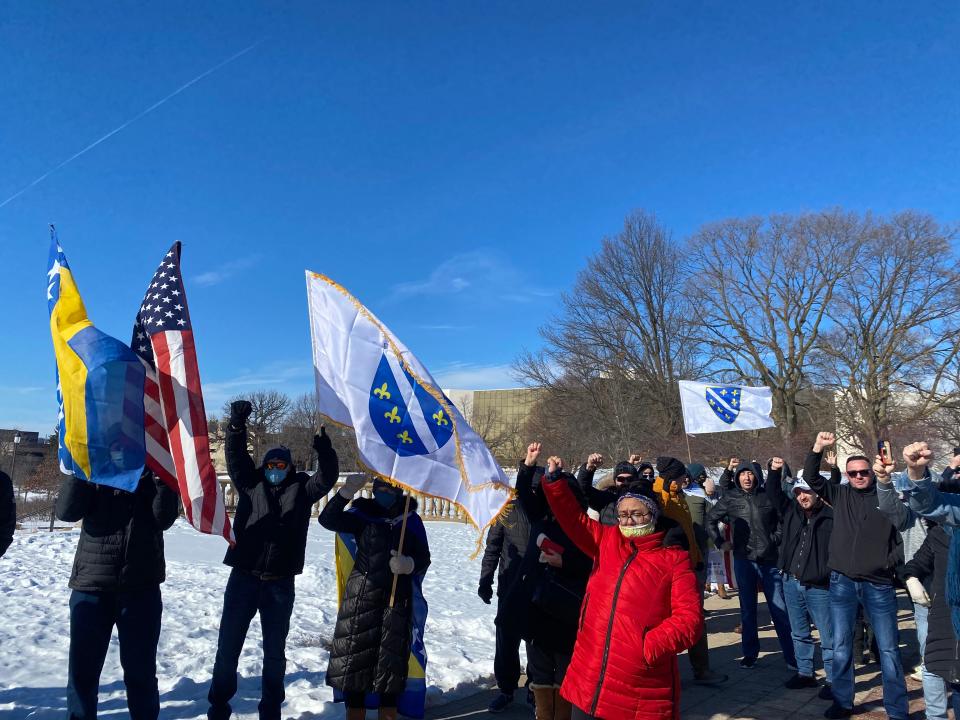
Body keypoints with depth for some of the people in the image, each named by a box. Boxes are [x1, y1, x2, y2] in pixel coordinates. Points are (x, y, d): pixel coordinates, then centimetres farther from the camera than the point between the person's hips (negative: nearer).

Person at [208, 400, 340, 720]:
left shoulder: (301, 489, 7)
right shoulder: (250, 484, 9)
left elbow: (327, 478, -7)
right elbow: (236, 456, -3)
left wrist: (324, 451, -28)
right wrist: (237, 424, -20)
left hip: (280, 583, 0)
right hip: (243, 578, 0)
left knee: (275, 651, 11)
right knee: (228, 647, 7)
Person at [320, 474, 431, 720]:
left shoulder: (412, 519, 4)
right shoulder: (363, 514, 1)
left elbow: (424, 559, 5)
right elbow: (328, 519, -14)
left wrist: (409, 565, -17)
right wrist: (346, 492, -28)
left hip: (398, 598, 1)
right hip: (362, 595, 0)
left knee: (391, 662, 6)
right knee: (354, 657, 3)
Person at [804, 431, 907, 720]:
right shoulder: (840, 495, 6)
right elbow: (811, 477, 1)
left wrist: (891, 562, -7)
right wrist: (818, 448, -10)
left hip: (879, 585, -2)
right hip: (842, 583, 2)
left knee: (888, 648, 6)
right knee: (841, 646, 10)